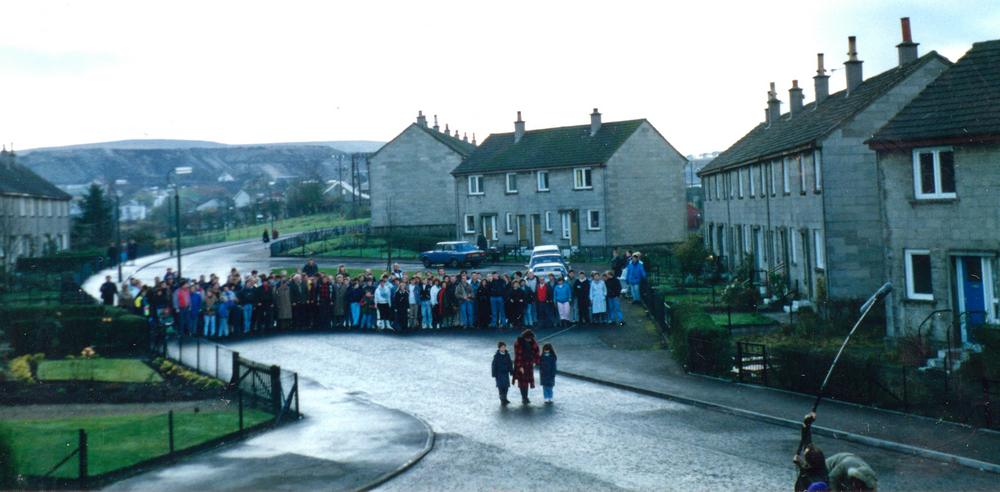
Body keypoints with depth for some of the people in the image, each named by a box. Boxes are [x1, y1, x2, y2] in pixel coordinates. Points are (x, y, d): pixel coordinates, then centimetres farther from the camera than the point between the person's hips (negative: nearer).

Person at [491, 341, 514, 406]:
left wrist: (511, 372, 11)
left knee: (506, 386, 10)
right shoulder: (496, 356, -10)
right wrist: (494, 375, -8)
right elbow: (494, 366, -7)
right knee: (501, 387, -5)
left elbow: (510, 364, 11)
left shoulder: (507, 355, 3)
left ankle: (504, 398, 25)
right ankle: (502, 400, -1)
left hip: (506, 373, 5)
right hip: (499, 374, -5)